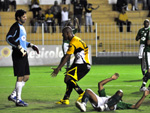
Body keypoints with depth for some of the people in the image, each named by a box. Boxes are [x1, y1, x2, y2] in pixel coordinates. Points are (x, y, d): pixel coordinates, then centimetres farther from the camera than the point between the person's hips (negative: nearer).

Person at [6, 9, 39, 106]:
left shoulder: (22, 27, 19)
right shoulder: (16, 26, -9)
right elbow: (8, 38, -22)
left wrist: (31, 45, 19)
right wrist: (19, 48, -28)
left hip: (24, 54, 9)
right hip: (18, 54, -9)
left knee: (26, 77, 10)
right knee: (20, 77, -7)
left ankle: (13, 95, 18)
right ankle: (18, 100, 0)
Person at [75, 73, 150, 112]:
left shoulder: (121, 104, 37)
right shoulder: (105, 96, 46)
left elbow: (136, 106, 27)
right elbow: (100, 84, 48)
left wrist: (144, 96, 28)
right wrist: (112, 78, 50)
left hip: (110, 106, -3)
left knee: (120, 92, -19)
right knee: (88, 91, -13)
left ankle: (105, 106, -39)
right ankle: (83, 105, -47)